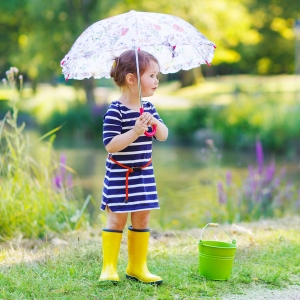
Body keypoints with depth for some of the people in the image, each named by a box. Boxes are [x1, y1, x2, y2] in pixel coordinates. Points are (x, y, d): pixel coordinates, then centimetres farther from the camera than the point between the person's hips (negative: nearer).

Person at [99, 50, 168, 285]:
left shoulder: (148, 108, 5)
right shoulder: (115, 111, -18)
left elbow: (164, 135, 1)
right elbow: (110, 145, -23)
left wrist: (154, 122, -19)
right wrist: (135, 132, -32)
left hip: (144, 173, 7)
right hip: (119, 174, -7)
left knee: (142, 219, 10)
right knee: (117, 219, -1)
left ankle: (137, 267, 20)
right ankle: (109, 267, 8)